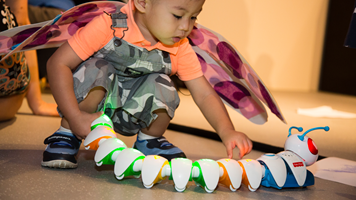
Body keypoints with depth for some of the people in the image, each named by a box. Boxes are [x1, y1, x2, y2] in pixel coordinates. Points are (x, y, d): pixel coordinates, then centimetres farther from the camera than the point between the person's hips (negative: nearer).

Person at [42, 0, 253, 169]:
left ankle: (150, 141, 4)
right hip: (92, 106, -3)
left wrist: (227, 131, -31)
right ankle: (67, 134, -10)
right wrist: (75, 117, -33)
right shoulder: (108, 26, -26)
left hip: (130, 115, 3)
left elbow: (204, 95, -13)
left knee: (162, 86, -27)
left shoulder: (180, 50, -13)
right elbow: (58, 64, -26)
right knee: (96, 70, -33)